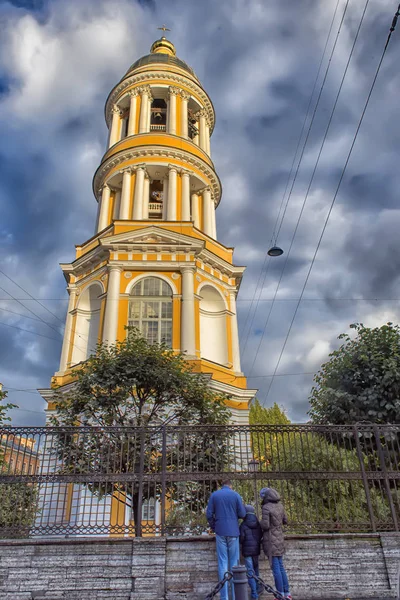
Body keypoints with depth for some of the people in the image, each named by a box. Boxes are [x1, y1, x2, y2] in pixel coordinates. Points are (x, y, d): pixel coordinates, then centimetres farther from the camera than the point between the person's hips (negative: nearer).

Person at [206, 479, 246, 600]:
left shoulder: (214, 495, 4)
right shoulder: (235, 495, -1)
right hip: (233, 532, -1)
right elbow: (242, 514, -2)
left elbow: (209, 514, 1)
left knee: (223, 564, 4)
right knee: (234, 563, 8)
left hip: (220, 532, 1)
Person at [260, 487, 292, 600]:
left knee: (275, 568, 0)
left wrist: (260, 523, 0)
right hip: (279, 539, 7)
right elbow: (285, 521, 14)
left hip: (270, 540, -7)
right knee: (280, 566, 16)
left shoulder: (266, 508, -18)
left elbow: (265, 526, -21)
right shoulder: (280, 505, 4)